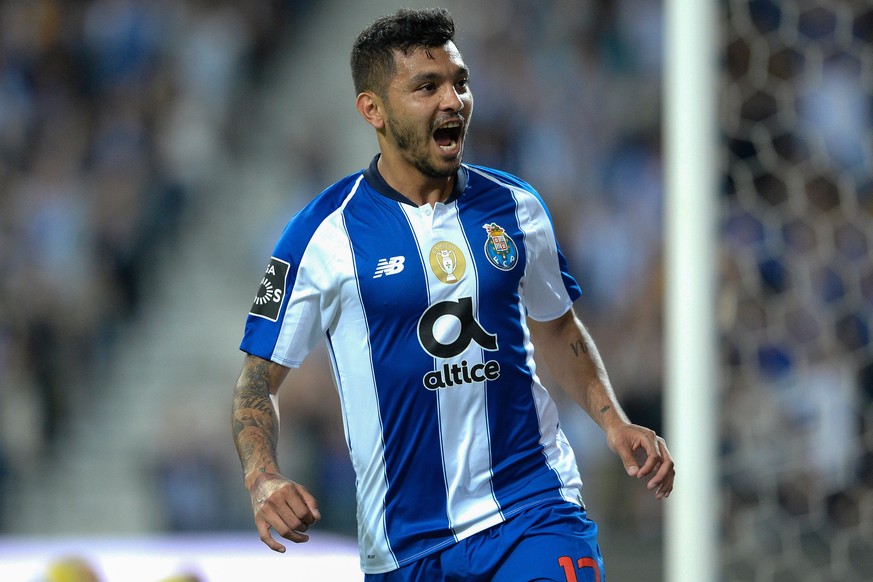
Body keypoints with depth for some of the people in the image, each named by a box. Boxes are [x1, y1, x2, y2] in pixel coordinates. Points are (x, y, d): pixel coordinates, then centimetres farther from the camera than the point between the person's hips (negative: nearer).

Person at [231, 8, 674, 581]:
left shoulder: (515, 206, 6)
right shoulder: (323, 233, -5)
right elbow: (260, 377, 0)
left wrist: (615, 423, 7)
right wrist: (263, 481, -17)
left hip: (536, 512, 1)